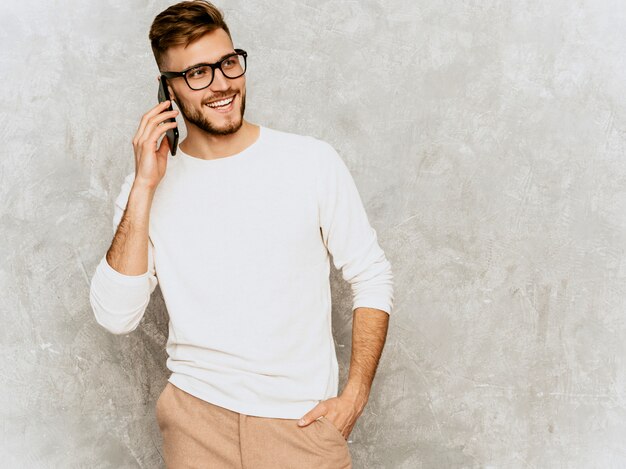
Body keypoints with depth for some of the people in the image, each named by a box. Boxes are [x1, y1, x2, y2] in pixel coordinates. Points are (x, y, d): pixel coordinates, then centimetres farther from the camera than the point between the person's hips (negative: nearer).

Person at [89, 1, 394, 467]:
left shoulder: (313, 161, -4)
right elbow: (116, 317, -10)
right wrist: (144, 189, -15)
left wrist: (355, 396, -7)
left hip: (303, 418, -1)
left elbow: (373, 277, 1)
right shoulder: (147, 186, 0)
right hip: (197, 414, 1)